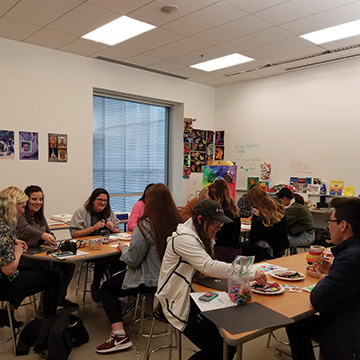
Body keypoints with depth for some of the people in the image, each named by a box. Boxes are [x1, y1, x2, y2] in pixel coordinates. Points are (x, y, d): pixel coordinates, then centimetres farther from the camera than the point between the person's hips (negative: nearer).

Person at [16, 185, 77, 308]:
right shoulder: (20, 216, -9)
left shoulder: (40, 216, 18)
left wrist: (51, 240, -4)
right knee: (55, 272, -29)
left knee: (69, 265, -12)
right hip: (25, 257, -8)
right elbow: (25, 229, -30)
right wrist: (43, 235, -49)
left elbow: (49, 233, 22)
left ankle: (60, 297, 5)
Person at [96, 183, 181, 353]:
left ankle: (119, 335, 2)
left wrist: (123, 247, 1)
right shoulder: (177, 223, -5)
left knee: (106, 288, 14)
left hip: (149, 281, -7)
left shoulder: (145, 226, -25)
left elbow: (132, 260, -19)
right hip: (168, 276, 8)